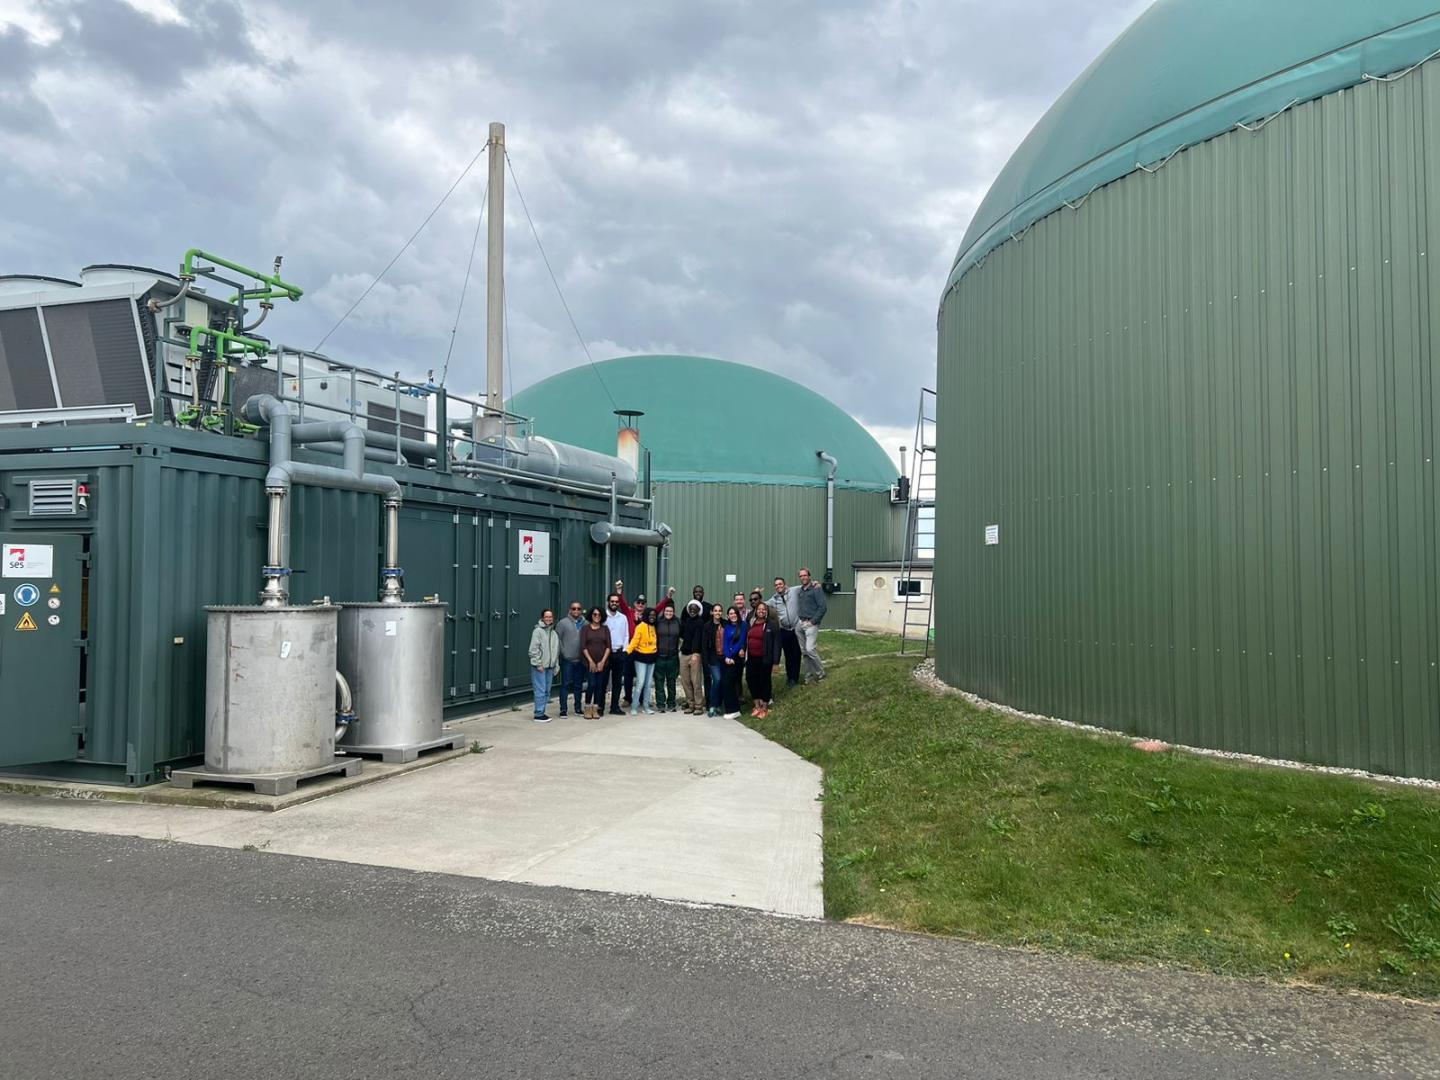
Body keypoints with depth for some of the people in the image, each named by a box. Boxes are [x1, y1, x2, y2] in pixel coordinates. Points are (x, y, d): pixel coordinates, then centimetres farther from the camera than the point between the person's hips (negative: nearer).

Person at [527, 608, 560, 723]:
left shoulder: (553, 633, 14)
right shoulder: (538, 631, -7)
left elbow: (557, 651, 18)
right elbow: (533, 649, -12)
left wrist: (556, 665, 13)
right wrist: (538, 664, -15)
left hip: (550, 666, 7)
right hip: (539, 667, -7)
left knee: (547, 691, 10)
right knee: (540, 691, -7)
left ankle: (541, 712, 18)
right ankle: (539, 714, -3)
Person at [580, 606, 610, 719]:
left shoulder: (605, 629, 8)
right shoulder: (585, 628, 3)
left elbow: (608, 646, 4)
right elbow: (583, 647, -2)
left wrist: (603, 661, -6)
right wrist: (591, 661, -9)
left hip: (602, 663, 2)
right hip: (589, 662, -2)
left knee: (599, 686, 1)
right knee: (591, 684, -11)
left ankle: (595, 709, 8)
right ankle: (587, 708, 2)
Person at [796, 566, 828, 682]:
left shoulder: (816, 589, -7)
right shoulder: (800, 591, 14)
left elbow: (822, 607, -12)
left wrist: (813, 621, -14)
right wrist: (799, 619, 9)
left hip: (811, 624, -7)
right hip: (800, 624, 7)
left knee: (810, 649, -16)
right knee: (804, 651, 8)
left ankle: (820, 673, -1)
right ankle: (809, 674, 18)